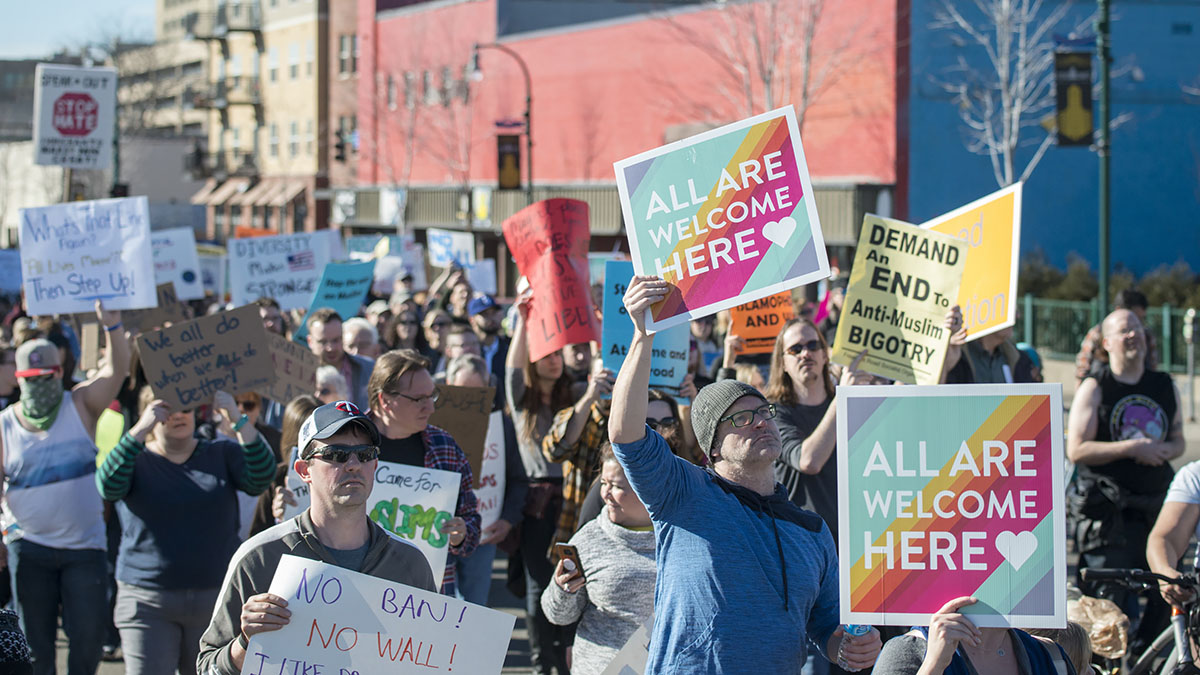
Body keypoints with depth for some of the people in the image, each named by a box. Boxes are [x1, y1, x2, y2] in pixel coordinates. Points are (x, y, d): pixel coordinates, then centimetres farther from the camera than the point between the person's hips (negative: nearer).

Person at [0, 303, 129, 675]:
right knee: (36, 645, 7)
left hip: (85, 546, 0)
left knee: (88, 638, 1)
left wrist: (112, 326, -31)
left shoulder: (80, 406, -1)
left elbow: (116, 369, -15)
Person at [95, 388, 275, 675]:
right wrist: (140, 430, -26)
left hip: (216, 597, 1)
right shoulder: (135, 460, 6)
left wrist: (238, 419, -20)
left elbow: (262, 477, -10)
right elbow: (108, 486, -17)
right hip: (147, 602, -1)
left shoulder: (221, 454, 9)